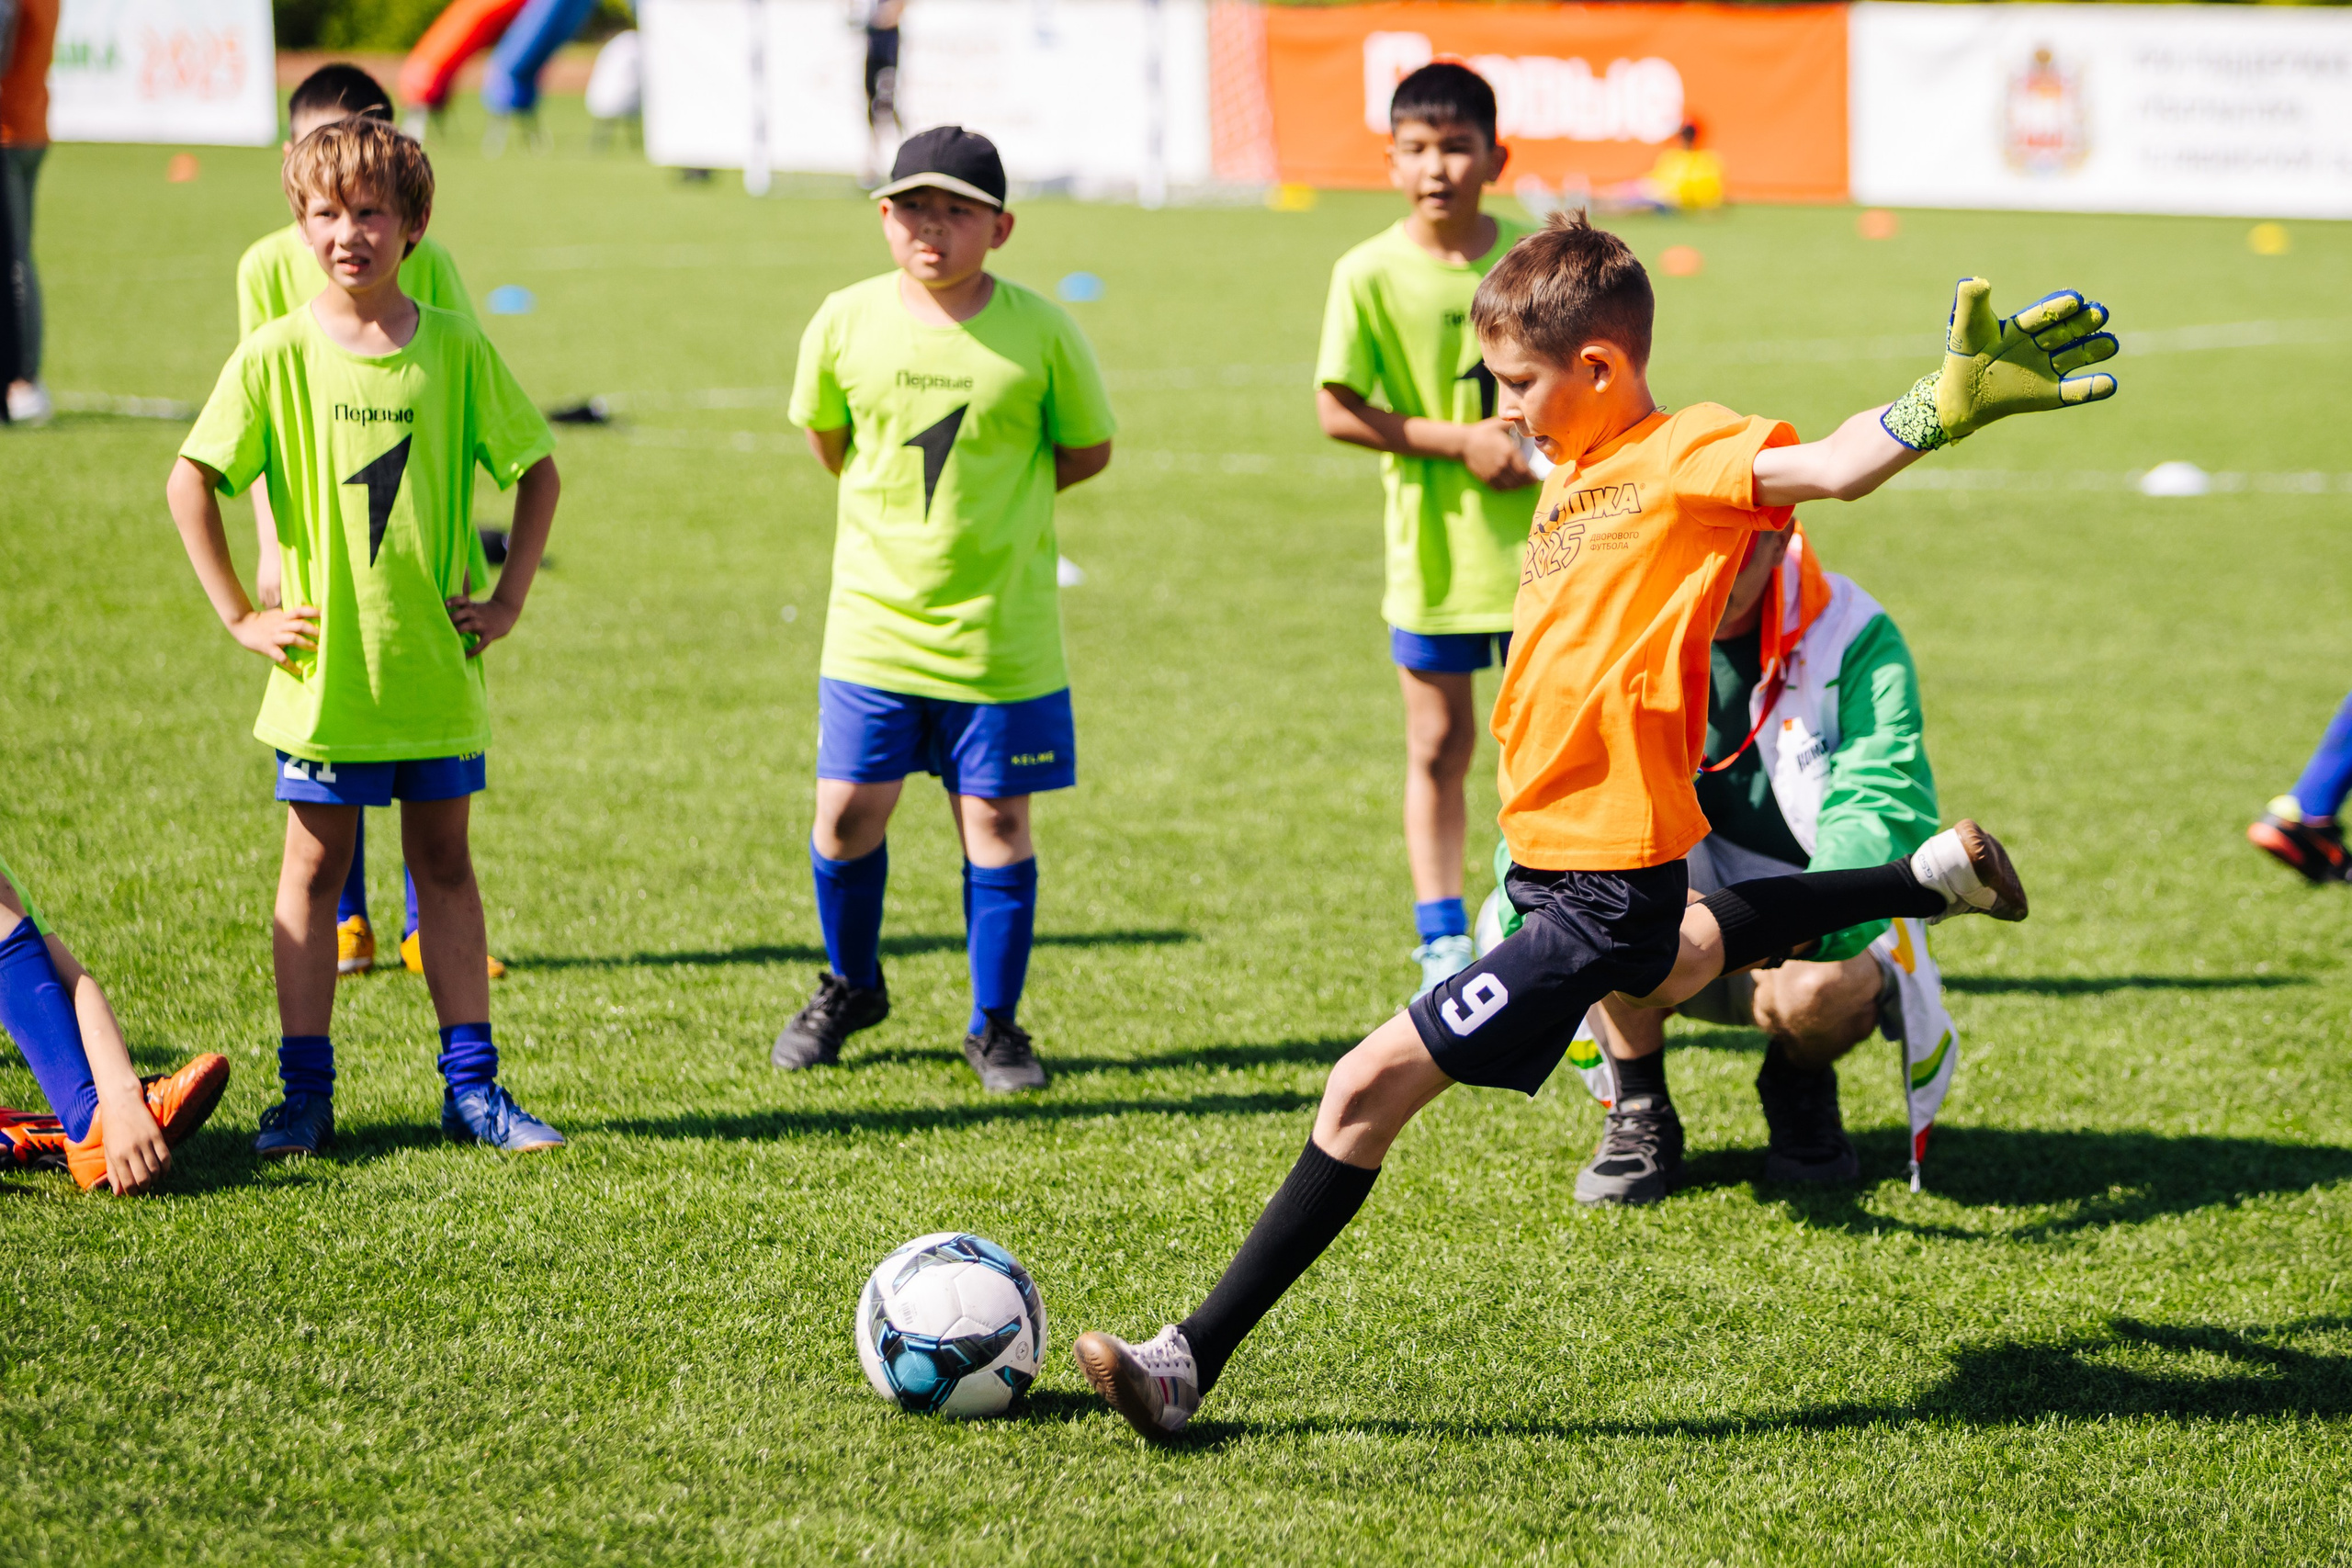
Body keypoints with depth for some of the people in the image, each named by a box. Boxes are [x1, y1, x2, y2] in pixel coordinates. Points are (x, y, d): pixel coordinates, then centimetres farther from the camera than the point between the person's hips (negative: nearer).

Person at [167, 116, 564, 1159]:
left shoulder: (456, 351, -1)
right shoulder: (278, 357, -7)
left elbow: (536, 469, 9)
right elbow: (190, 483, -6)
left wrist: (509, 599, 3)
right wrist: (240, 615, -8)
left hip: (437, 671, 2)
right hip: (324, 673, -2)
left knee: (445, 861, 9)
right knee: (314, 868, 5)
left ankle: (471, 1084, 15)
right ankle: (305, 1091, 11)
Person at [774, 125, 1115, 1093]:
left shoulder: (1039, 332, -9)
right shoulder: (846, 323, -5)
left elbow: (1088, 450, 4)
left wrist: (998, 499, 1)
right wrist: (903, 502, 10)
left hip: (1002, 630, -1)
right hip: (874, 619, 2)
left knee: (996, 821, 3)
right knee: (847, 812, 4)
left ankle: (994, 1026, 17)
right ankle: (850, 988, 29)